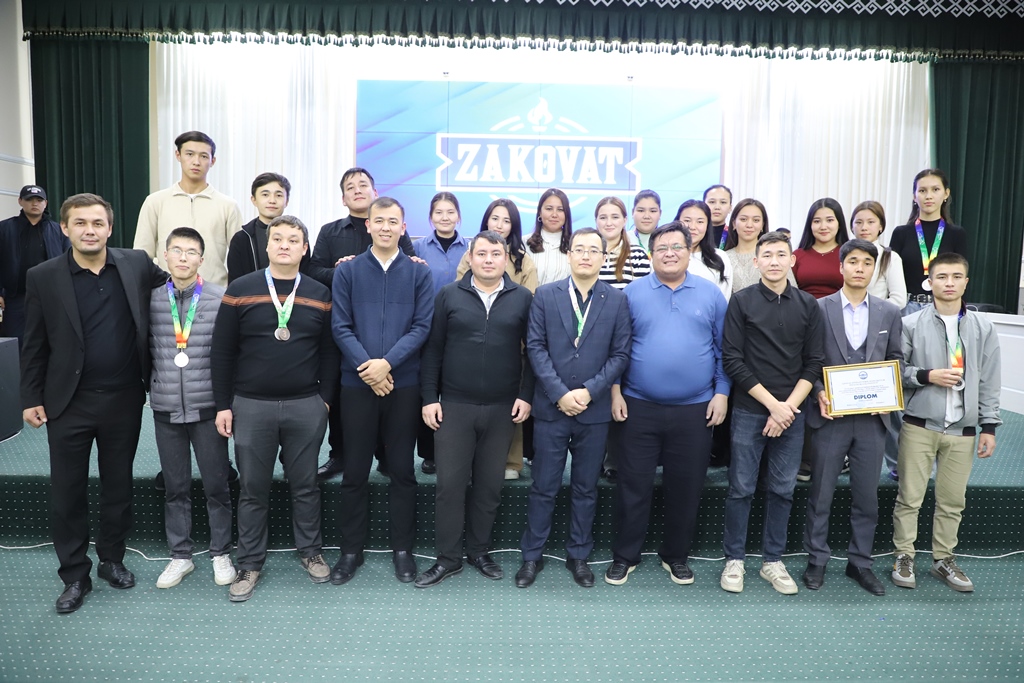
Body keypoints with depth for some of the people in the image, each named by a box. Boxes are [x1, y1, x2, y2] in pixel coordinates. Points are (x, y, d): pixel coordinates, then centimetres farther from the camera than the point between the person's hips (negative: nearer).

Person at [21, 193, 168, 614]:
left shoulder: (137, 265, -3)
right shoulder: (43, 277, -4)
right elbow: (34, 345, 1)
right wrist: (31, 398, 1)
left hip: (124, 400, 1)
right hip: (68, 404, -1)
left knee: (119, 485, 14)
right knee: (68, 492, 8)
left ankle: (112, 560, 33)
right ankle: (74, 576, 24)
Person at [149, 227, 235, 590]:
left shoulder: (221, 299, -6)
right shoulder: (151, 300, 2)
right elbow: (144, 349, 8)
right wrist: (153, 386, 3)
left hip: (207, 408, -2)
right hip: (166, 409, 2)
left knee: (216, 485, 7)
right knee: (175, 488, 13)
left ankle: (221, 554, 24)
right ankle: (180, 555, 28)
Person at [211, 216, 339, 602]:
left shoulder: (319, 295, 3)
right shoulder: (240, 291, -1)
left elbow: (328, 353, 5)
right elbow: (222, 352, 0)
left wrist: (326, 399, 0)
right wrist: (223, 405, -2)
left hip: (306, 407, 1)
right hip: (251, 406, 0)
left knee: (305, 485, 12)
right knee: (253, 489, 10)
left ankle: (310, 551, 29)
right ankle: (250, 563, 24)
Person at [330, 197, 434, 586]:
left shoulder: (419, 273, 4)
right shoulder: (347, 271, 4)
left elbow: (422, 326, -4)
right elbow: (341, 327, -2)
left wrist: (387, 363, -15)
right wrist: (367, 367, -14)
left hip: (404, 384, 0)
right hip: (357, 383, 0)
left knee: (402, 470, 8)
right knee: (355, 472, 7)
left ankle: (402, 549, 21)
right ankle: (351, 550, 22)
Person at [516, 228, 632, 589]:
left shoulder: (617, 300, 2)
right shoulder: (545, 295, 1)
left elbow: (620, 354, -1)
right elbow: (536, 347, -4)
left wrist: (589, 391, -12)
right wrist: (560, 393, -13)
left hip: (595, 410, 1)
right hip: (551, 408, -1)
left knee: (585, 489, 12)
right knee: (543, 487, 7)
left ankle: (578, 555, 28)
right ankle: (532, 555, 22)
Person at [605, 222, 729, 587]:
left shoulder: (711, 294, 4)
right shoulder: (633, 293, 1)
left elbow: (723, 349, 6)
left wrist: (721, 393, 0)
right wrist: (615, 392, -3)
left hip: (695, 409, 1)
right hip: (639, 406, -1)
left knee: (686, 487, 11)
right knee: (634, 484, 7)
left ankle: (676, 556, 29)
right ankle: (625, 555, 22)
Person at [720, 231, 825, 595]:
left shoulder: (808, 305, 6)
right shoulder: (741, 301, -2)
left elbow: (814, 363, 5)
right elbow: (733, 360, -7)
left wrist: (789, 406, -8)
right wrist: (772, 404, -11)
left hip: (792, 411, 3)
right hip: (749, 410, -2)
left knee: (783, 490, 9)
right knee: (741, 489, 3)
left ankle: (773, 561, 23)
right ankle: (734, 560, 17)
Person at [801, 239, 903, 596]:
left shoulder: (889, 313, 6)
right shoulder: (819, 309, -3)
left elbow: (895, 362, 10)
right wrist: (818, 393, -16)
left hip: (872, 417, 3)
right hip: (830, 415, -3)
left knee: (867, 496, 11)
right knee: (821, 493, 6)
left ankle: (860, 562, 26)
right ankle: (816, 560, 20)